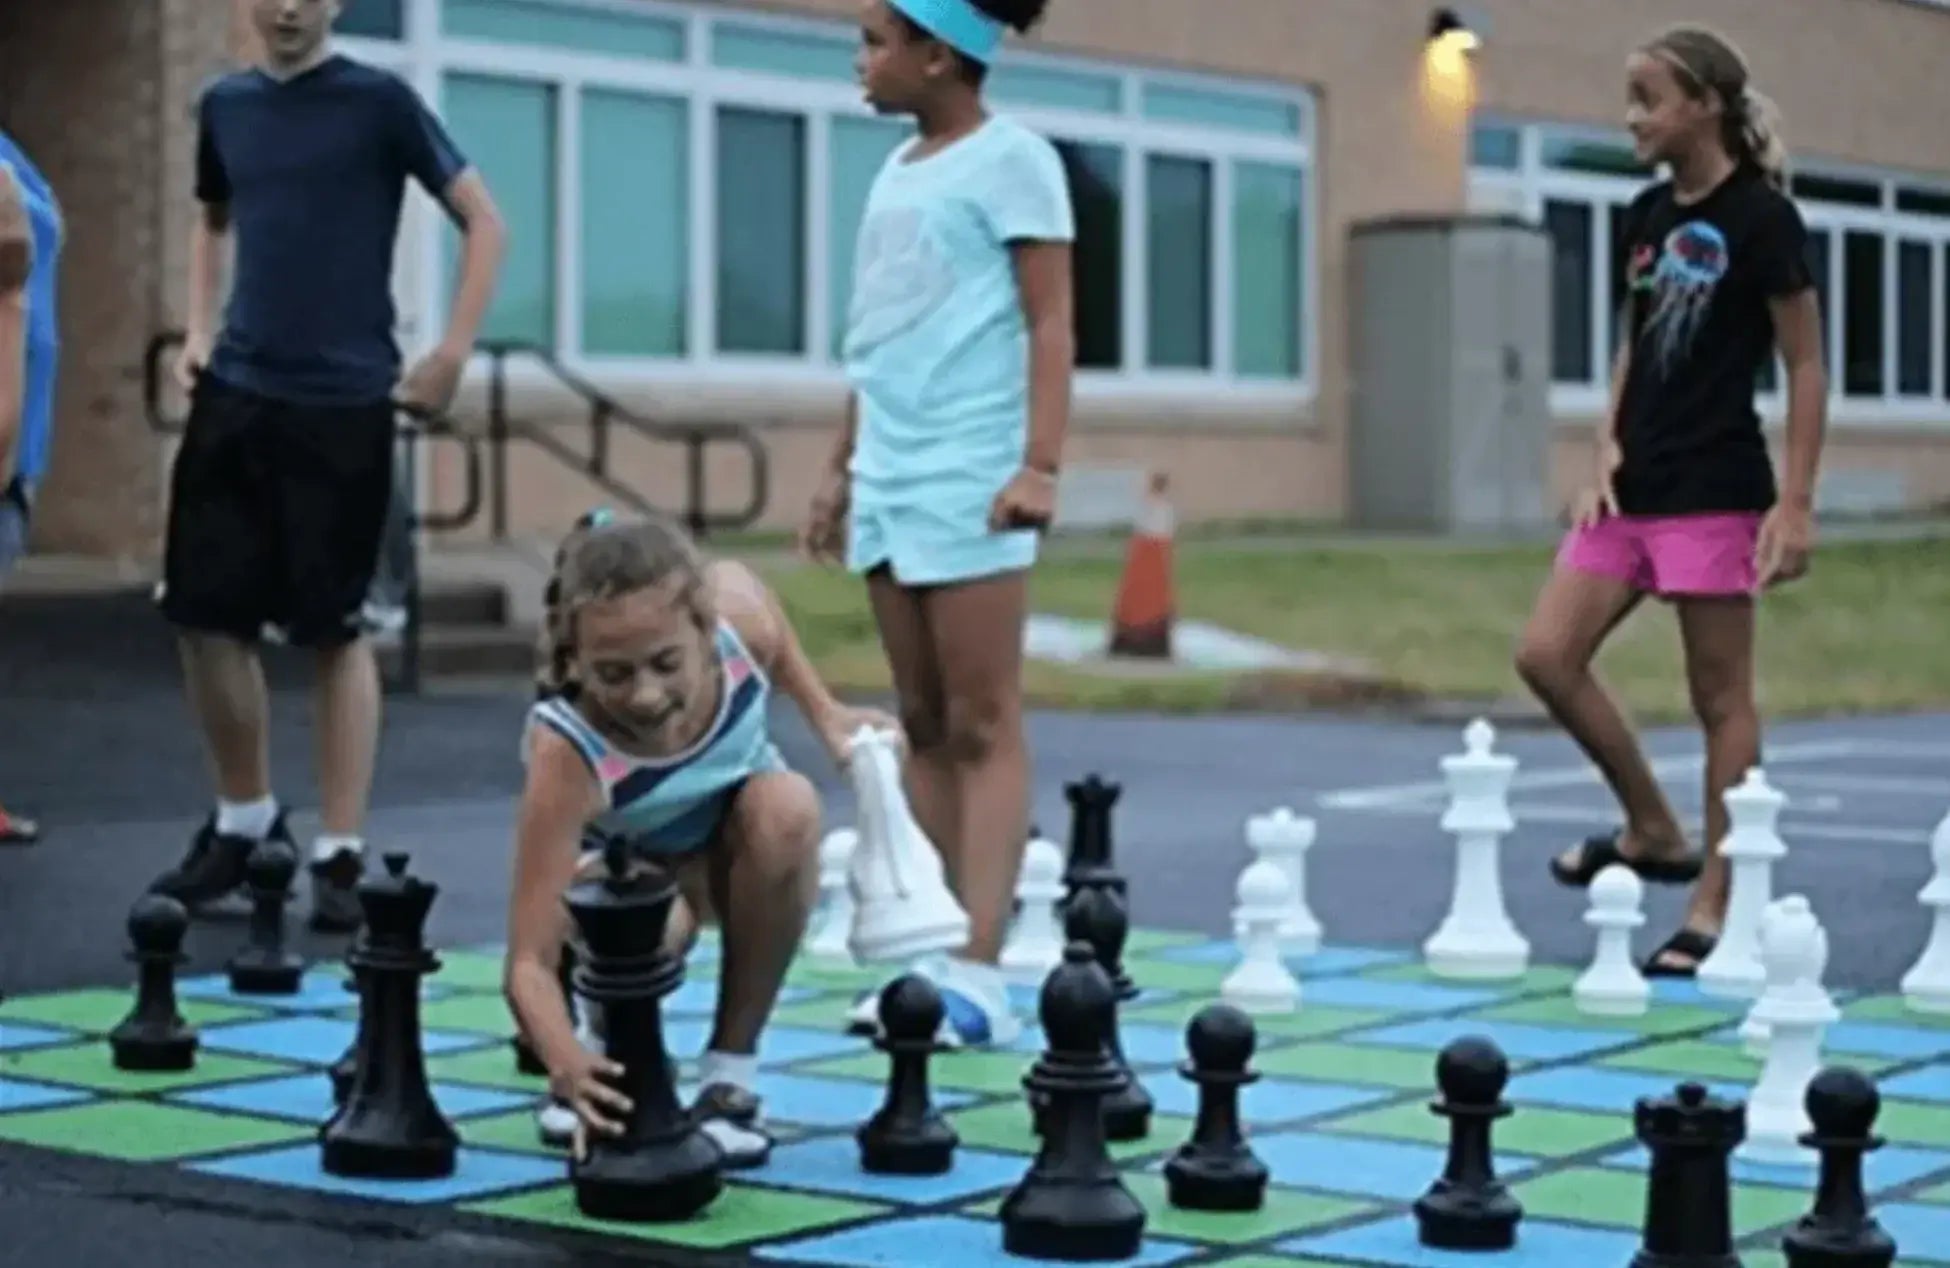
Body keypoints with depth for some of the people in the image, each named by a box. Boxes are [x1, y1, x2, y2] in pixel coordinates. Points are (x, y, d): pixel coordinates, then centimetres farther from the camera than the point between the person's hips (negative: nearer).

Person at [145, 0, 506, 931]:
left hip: (343, 402, -4)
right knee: (203, 615, 4)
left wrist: (452, 354, -9)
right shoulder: (223, 105, 9)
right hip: (234, 393, 5)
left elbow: (483, 219, -3)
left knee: (334, 630, 0)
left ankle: (339, 855, 9)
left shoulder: (377, 102, -5)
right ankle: (244, 820, 24)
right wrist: (196, 329, 11)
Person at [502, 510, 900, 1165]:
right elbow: (529, 962, -44)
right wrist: (567, 1061, -61)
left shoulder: (737, 606, -33)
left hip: (740, 860, 3)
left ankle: (731, 1068, -16)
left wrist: (825, 714, -4)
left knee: (787, 806, -33)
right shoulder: (567, 754, -41)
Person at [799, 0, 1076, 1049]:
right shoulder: (897, 169, 18)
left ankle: (978, 975, -9)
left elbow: (1050, 320, -10)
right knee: (922, 724, 7)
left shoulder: (1010, 159, -5)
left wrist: (1041, 462, -19)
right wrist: (843, 464, 20)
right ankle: (935, 955, 10)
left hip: (970, 477, -8)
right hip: (889, 478, 8)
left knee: (981, 726, -7)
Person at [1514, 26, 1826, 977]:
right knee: (1546, 655, 0)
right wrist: (1608, 452, 5)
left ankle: (1713, 909, 9)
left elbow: (1806, 367, -8)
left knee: (1719, 695, 0)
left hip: (1714, 491, -7)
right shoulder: (1646, 217, 10)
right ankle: (1653, 831, 16)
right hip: (1633, 487, 7)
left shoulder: (1761, 217, -9)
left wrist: (1795, 503, -13)